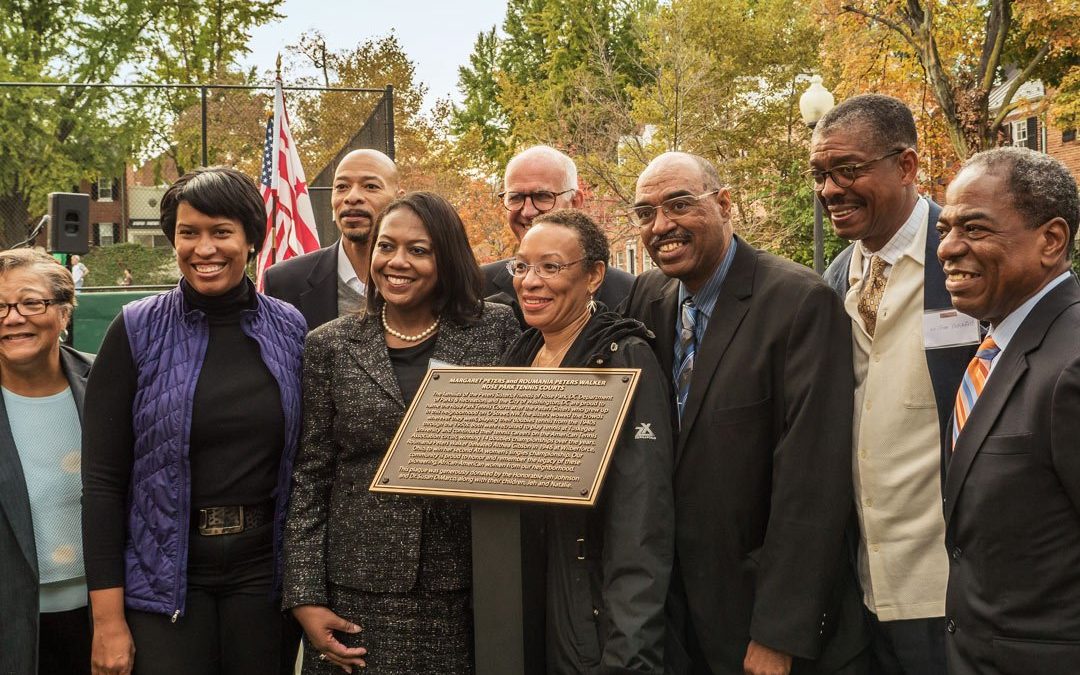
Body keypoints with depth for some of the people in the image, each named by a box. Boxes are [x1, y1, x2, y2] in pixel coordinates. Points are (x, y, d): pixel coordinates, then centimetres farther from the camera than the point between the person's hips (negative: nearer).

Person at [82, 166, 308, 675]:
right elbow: (102, 479, -6)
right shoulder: (137, 329, -5)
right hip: (165, 575, -2)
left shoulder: (290, 329, 1)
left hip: (265, 572, 2)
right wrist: (107, 619, -9)